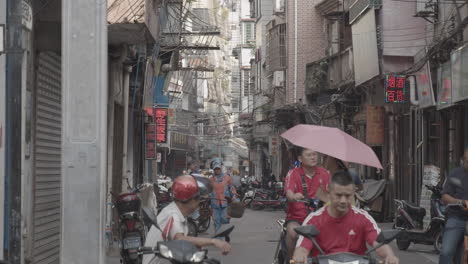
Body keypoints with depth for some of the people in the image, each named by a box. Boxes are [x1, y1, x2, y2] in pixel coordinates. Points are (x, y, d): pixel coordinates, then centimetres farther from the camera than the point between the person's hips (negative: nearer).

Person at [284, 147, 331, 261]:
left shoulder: (324, 173, 7)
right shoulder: (293, 173, -2)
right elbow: (289, 193, -20)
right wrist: (294, 197, -44)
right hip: (296, 217, -2)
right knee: (293, 232, -33)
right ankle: (291, 260, -8)